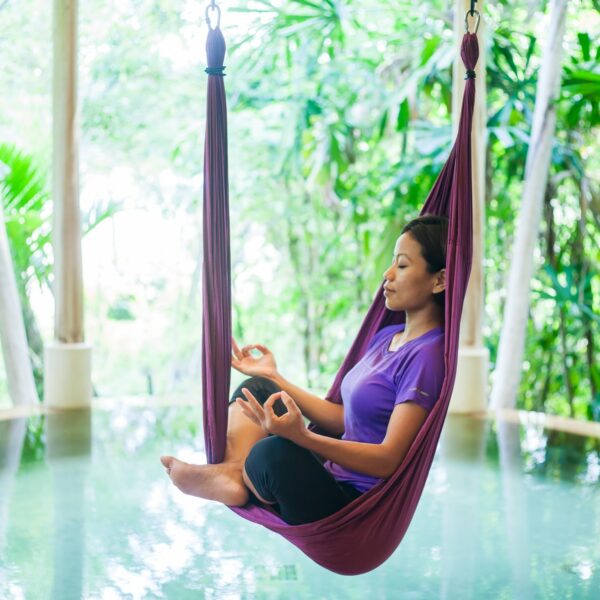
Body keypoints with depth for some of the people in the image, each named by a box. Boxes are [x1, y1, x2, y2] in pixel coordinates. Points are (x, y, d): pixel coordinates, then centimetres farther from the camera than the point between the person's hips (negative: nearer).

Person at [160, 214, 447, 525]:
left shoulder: (427, 356, -16)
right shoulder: (386, 337, 15)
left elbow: (389, 459, -21)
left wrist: (302, 436, -34)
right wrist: (274, 377, 14)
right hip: (333, 479, 10)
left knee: (274, 452, -35)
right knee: (257, 388, 11)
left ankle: (238, 477, 0)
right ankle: (232, 470, -18)